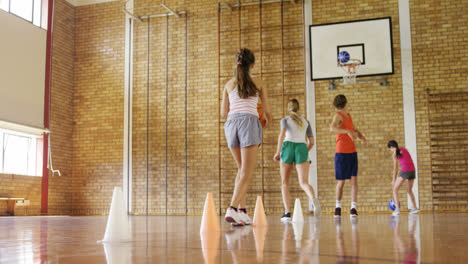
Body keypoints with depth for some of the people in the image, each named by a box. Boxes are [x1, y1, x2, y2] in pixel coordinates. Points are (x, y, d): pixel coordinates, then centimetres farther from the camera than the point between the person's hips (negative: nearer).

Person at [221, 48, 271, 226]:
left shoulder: (229, 84, 16)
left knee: (242, 169, 17)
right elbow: (267, 111, 16)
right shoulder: (258, 84, 10)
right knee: (247, 172, -6)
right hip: (249, 122, -4)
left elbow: (224, 113, 16)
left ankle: (242, 211, 12)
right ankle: (232, 209, -22)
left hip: (231, 124, 4)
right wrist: (268, 124, 37)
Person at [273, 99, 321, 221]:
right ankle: (314, 199, -43)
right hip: (302, 149, 2)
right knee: (303, 183, -9)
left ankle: (287, 212, -1)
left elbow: (282, 133, -8)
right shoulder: (306, 121, 24)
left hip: (288, 147, -1)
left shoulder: (285, 120, 13)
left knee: (285, 182, 12)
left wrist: (278, 152, -5)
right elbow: (311, 142, 19)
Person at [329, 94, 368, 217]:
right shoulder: (338, 115, -10)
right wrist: (347, 131, -41)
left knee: (354, 180, -4)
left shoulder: (348, 115, 16)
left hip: (352, 152, 7)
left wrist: (363, 138, 7)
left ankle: (353, 208, -3)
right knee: (341, 182, 0)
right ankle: (338, 206, 18)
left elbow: (355, 130, 25)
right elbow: (332, 129, -30)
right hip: (341, 153, -6)